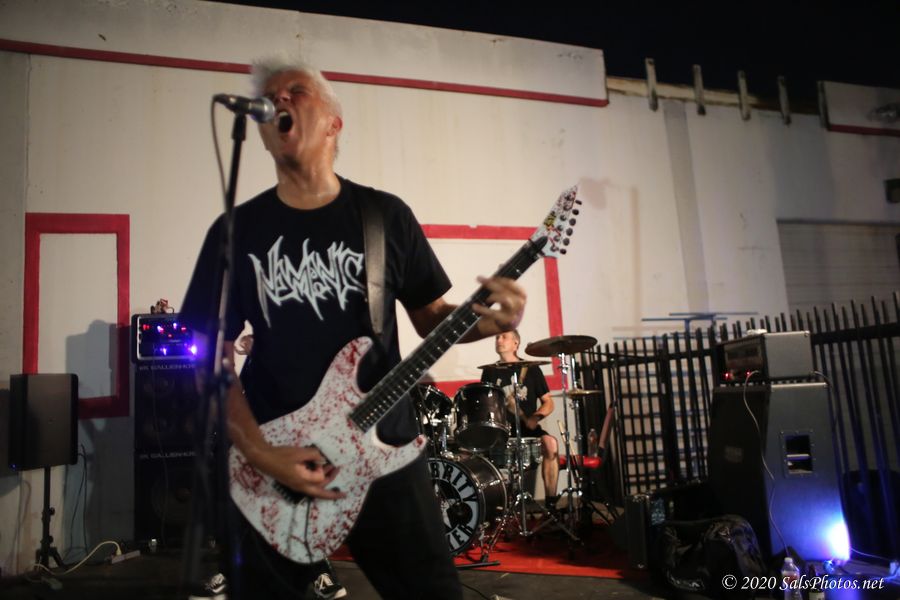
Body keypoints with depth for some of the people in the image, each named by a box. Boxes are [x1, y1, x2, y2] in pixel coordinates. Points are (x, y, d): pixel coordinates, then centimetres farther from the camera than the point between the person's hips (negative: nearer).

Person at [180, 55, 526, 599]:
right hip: (276, 468, 0)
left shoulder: (385, 214, -1)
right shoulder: (237, 229, -1)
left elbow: (431, 316, 5)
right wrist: (258, 452, -11)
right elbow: (213, 352, 0)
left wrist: (488, 320, -16)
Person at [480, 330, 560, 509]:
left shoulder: (531, 369, 7)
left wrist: (536, 417, -12)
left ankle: (551, 501, -17)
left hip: (527, 426, -1)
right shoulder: (490, 372, 11)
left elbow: (548, 402, 7)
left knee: (551, 444, -30)